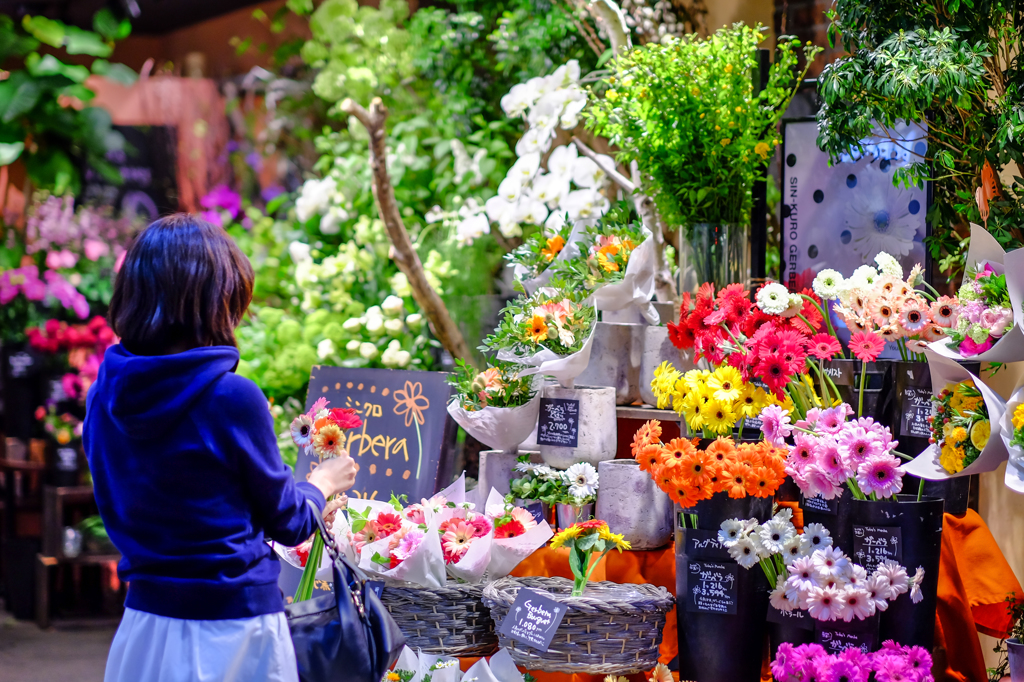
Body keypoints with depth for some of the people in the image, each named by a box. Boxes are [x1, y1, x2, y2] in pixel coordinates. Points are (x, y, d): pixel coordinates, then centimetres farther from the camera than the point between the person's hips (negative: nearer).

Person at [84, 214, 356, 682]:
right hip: (231, 633, -6)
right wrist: (324, 482, 16)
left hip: (144, 627, 6)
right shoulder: (233, 398, -19)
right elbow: (287, 522, -6)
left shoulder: (104, 397, -2)